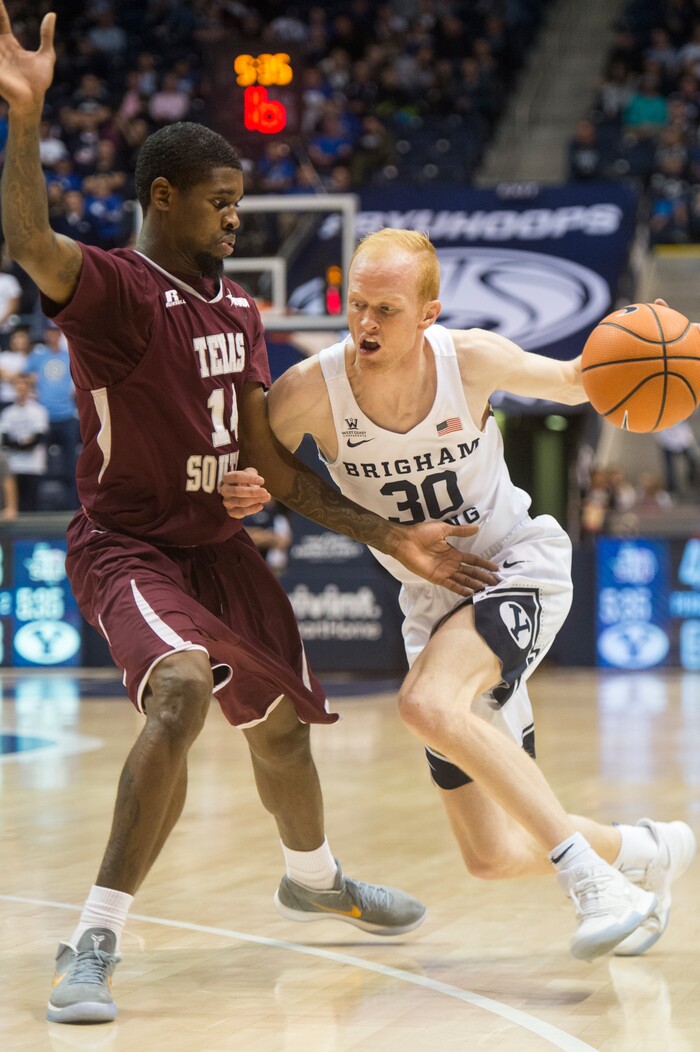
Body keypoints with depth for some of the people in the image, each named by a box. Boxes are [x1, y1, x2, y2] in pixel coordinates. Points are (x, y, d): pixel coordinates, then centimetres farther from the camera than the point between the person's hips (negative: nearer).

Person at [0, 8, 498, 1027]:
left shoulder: (238, 310, 7)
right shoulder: (110, 286, -17)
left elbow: (272, 462, 11)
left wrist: (390, 537, 8)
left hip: (219, 543, 8)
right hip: (128, 547, -8)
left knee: (279, 722, 20)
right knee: (183, 689, -33)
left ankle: (313, 880, 53)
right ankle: (95, 942, -29)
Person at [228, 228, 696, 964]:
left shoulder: (471, 360, -17)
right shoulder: (310, 391, -18)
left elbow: (568, 384, 2)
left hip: (521, 567, -4)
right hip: (432, 599, 4)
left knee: (428, 704, -36)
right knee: (494, 856, 2)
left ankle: (589, 875, -29)